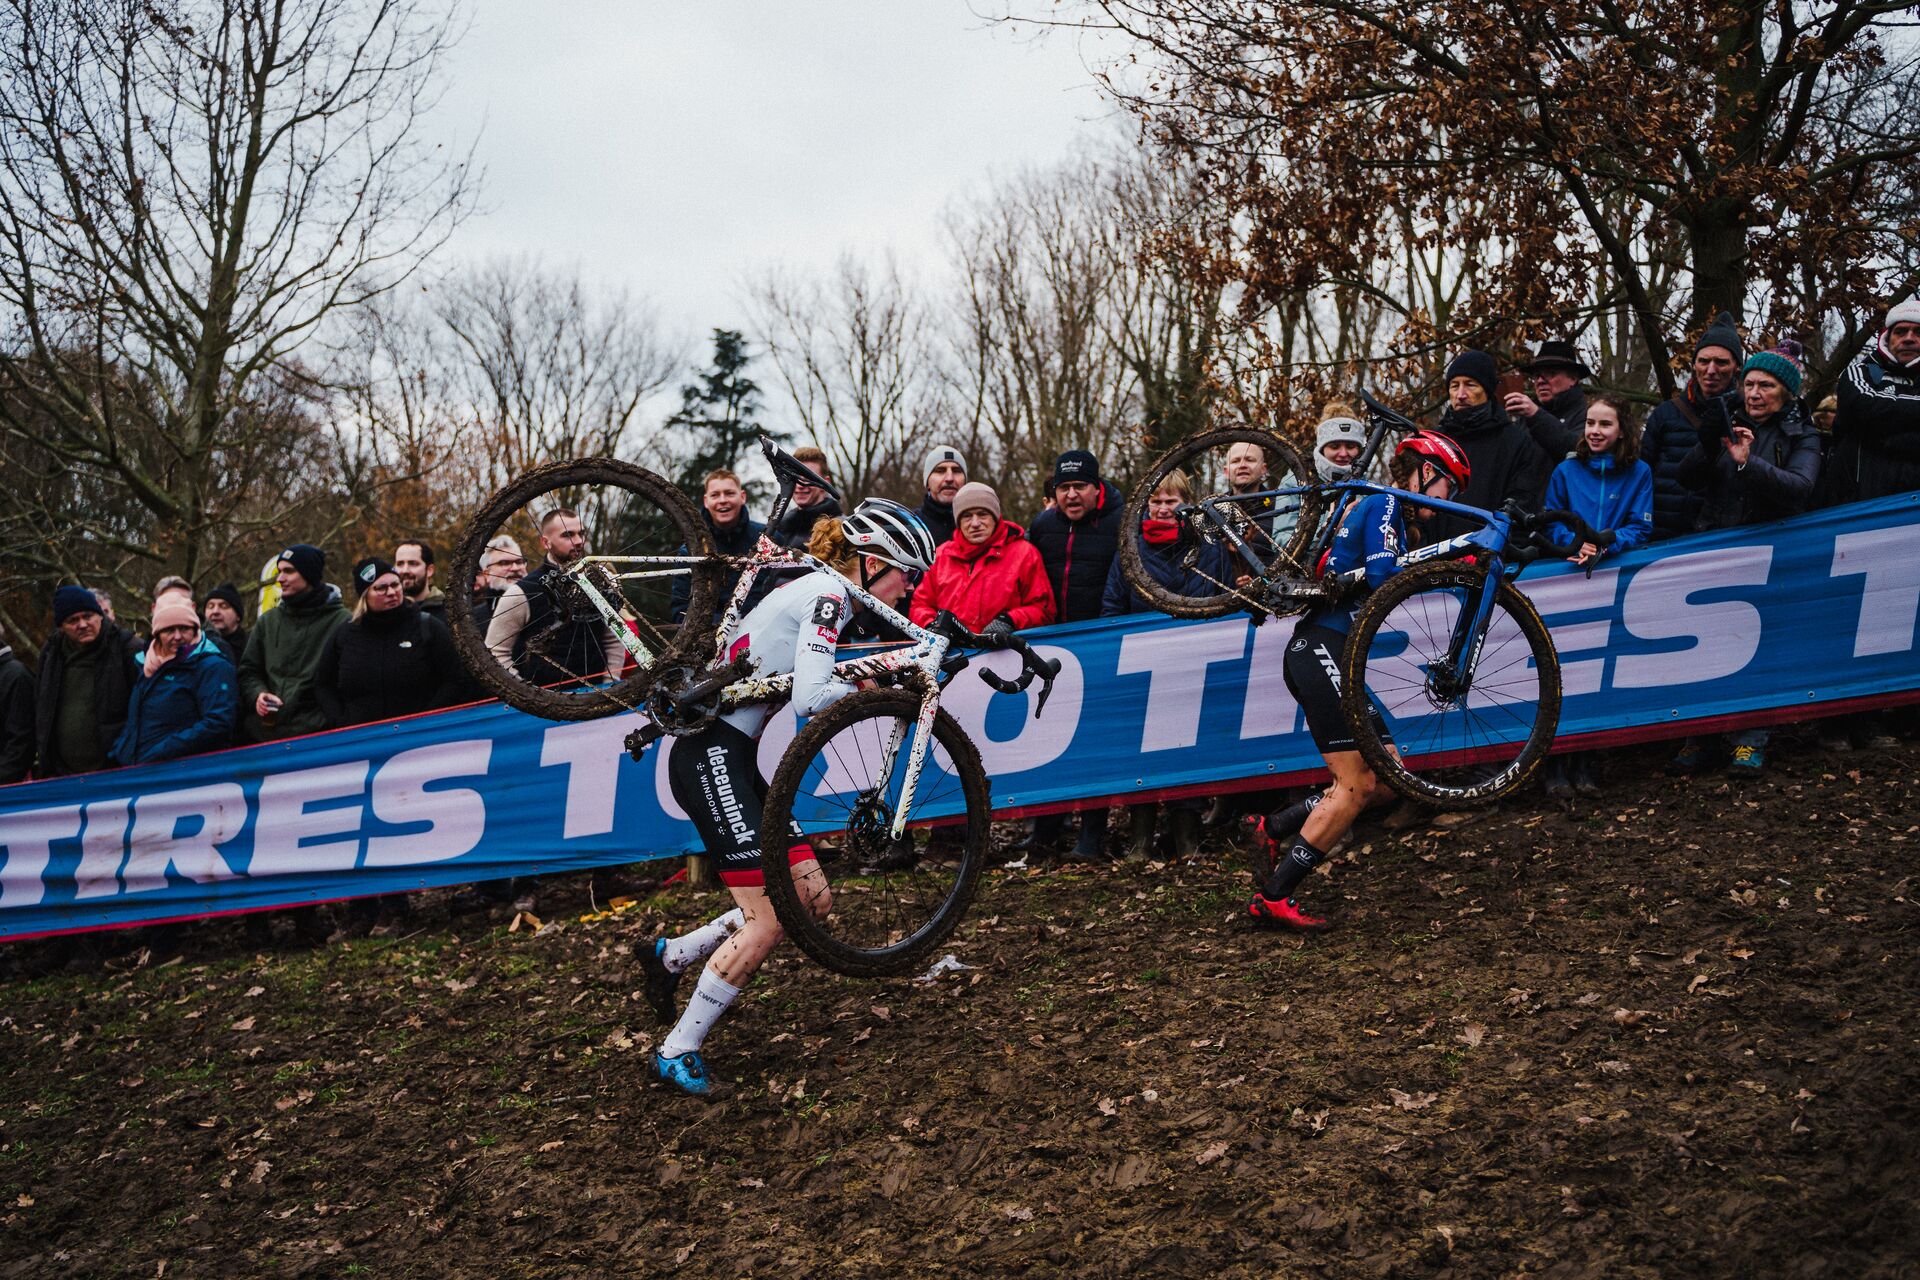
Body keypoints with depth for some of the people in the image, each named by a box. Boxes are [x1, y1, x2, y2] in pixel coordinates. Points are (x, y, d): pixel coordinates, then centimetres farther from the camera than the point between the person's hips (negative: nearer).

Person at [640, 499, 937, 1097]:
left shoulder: (817, 589, 18)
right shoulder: (829, 593, -12)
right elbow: (812, 698, -23)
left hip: (733, 756, 10)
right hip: (711, 753, -10)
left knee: (813, 899, 6)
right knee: (769, 920, -11)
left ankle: (672, 956, 17)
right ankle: (678, 1052, 1)